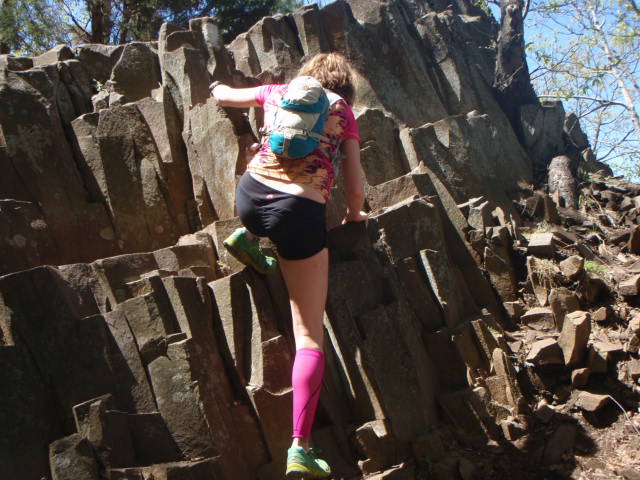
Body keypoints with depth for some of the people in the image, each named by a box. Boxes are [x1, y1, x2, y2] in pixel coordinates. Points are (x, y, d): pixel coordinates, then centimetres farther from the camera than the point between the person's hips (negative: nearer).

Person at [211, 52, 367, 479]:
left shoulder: (278, 92, 21)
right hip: (301, 212, -3)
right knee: (310, 334, 3)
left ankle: (247, 237, 22)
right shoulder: (344, 111, 15)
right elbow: (355, 186, 14)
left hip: (250, 197, 3)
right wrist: (354, 214, 35)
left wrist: (219, 85, 63)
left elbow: (224, 95, 39)